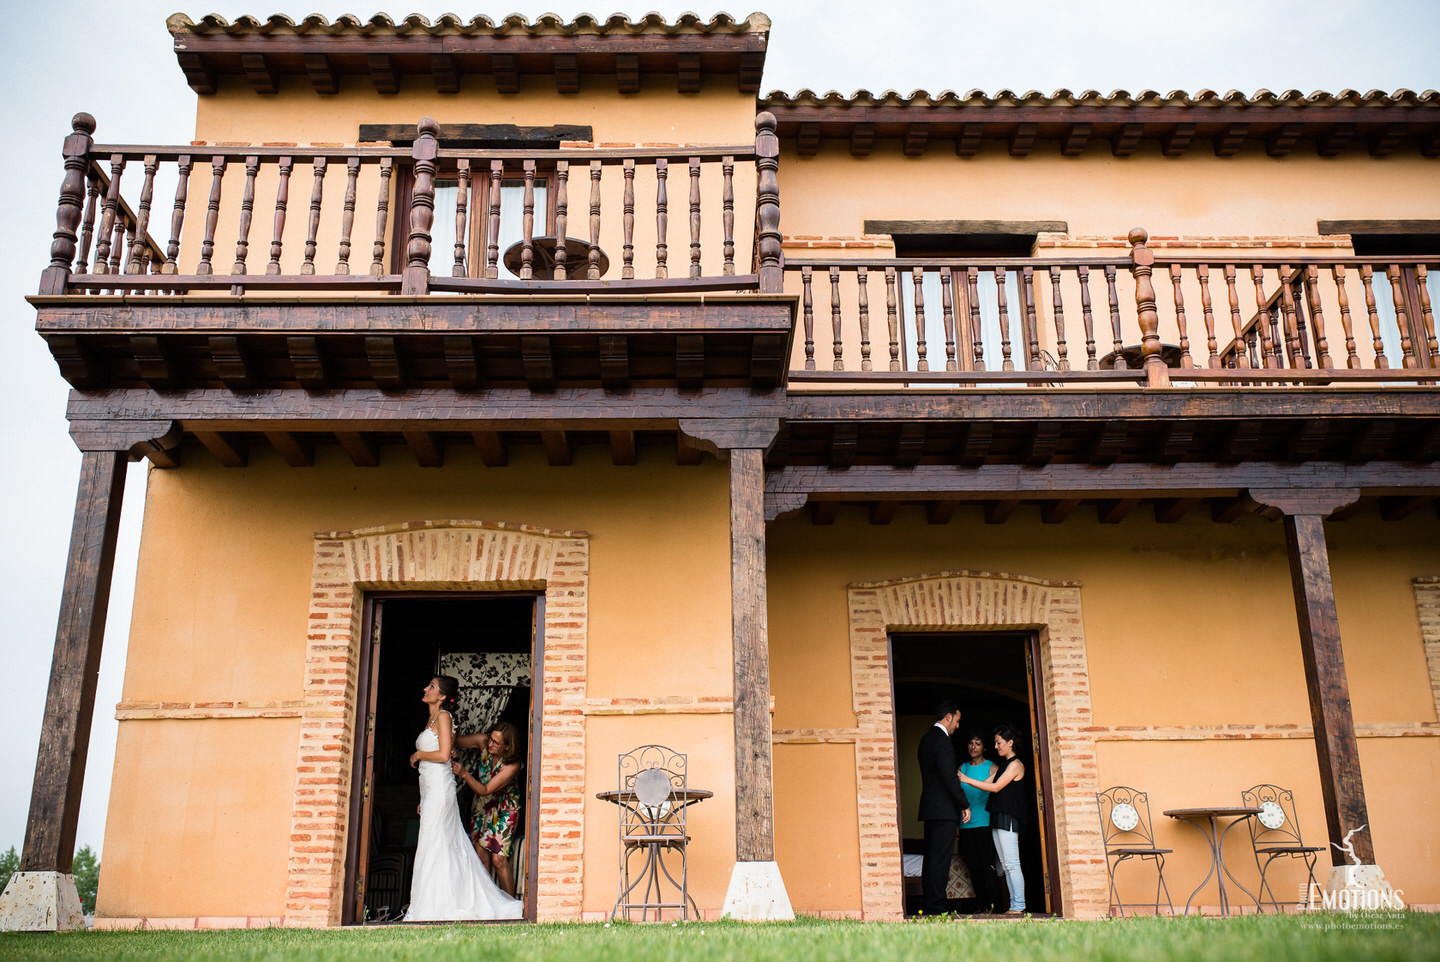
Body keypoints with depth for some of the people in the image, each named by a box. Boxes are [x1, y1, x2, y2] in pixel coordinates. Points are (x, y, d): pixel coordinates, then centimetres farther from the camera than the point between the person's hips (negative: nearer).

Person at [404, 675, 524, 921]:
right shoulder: (433, 719, 19)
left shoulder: (443, 716, -7)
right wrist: (423, 800, 22)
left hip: (439, 788, -9)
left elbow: (443, 755, -19)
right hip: (431, 790, 9)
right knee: (451, 847, 7)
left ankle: (430, 909, -4)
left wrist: (418, 755, -4)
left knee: (433, 847, -7)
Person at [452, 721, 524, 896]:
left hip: (504, 809, -5)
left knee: (498, 859, -12)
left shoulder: (512, 766, -28)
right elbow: (457, 741, -7)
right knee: (481, 855, 1)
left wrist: (464, 773, -38)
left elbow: (485, 790, -28)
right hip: (483, 806, 5)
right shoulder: (484, 742, -15)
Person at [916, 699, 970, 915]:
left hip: (930, 808, 10)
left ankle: (928, 903, 13)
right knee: (940, 857, -8)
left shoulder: (926, 739, 17)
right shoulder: (942, 741, -14)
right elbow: (949, 777, -19)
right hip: (944, 809, -10)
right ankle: (936, 906, -8)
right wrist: (965, 805, -12)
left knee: (931, 857, 11)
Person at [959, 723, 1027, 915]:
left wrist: (967, 780, -13)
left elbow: (996, 787, -13)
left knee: (1012, 864, -9)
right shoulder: (1002, 766, 20)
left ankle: (1019, 906, -8)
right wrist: (963, 779, 3)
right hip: (997, 819, 9)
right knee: (1005, 865, 7)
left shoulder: (1016, 764, -7)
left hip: (1009, 819, -9)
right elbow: (986, 784, 15)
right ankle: (1014, 905, 8)